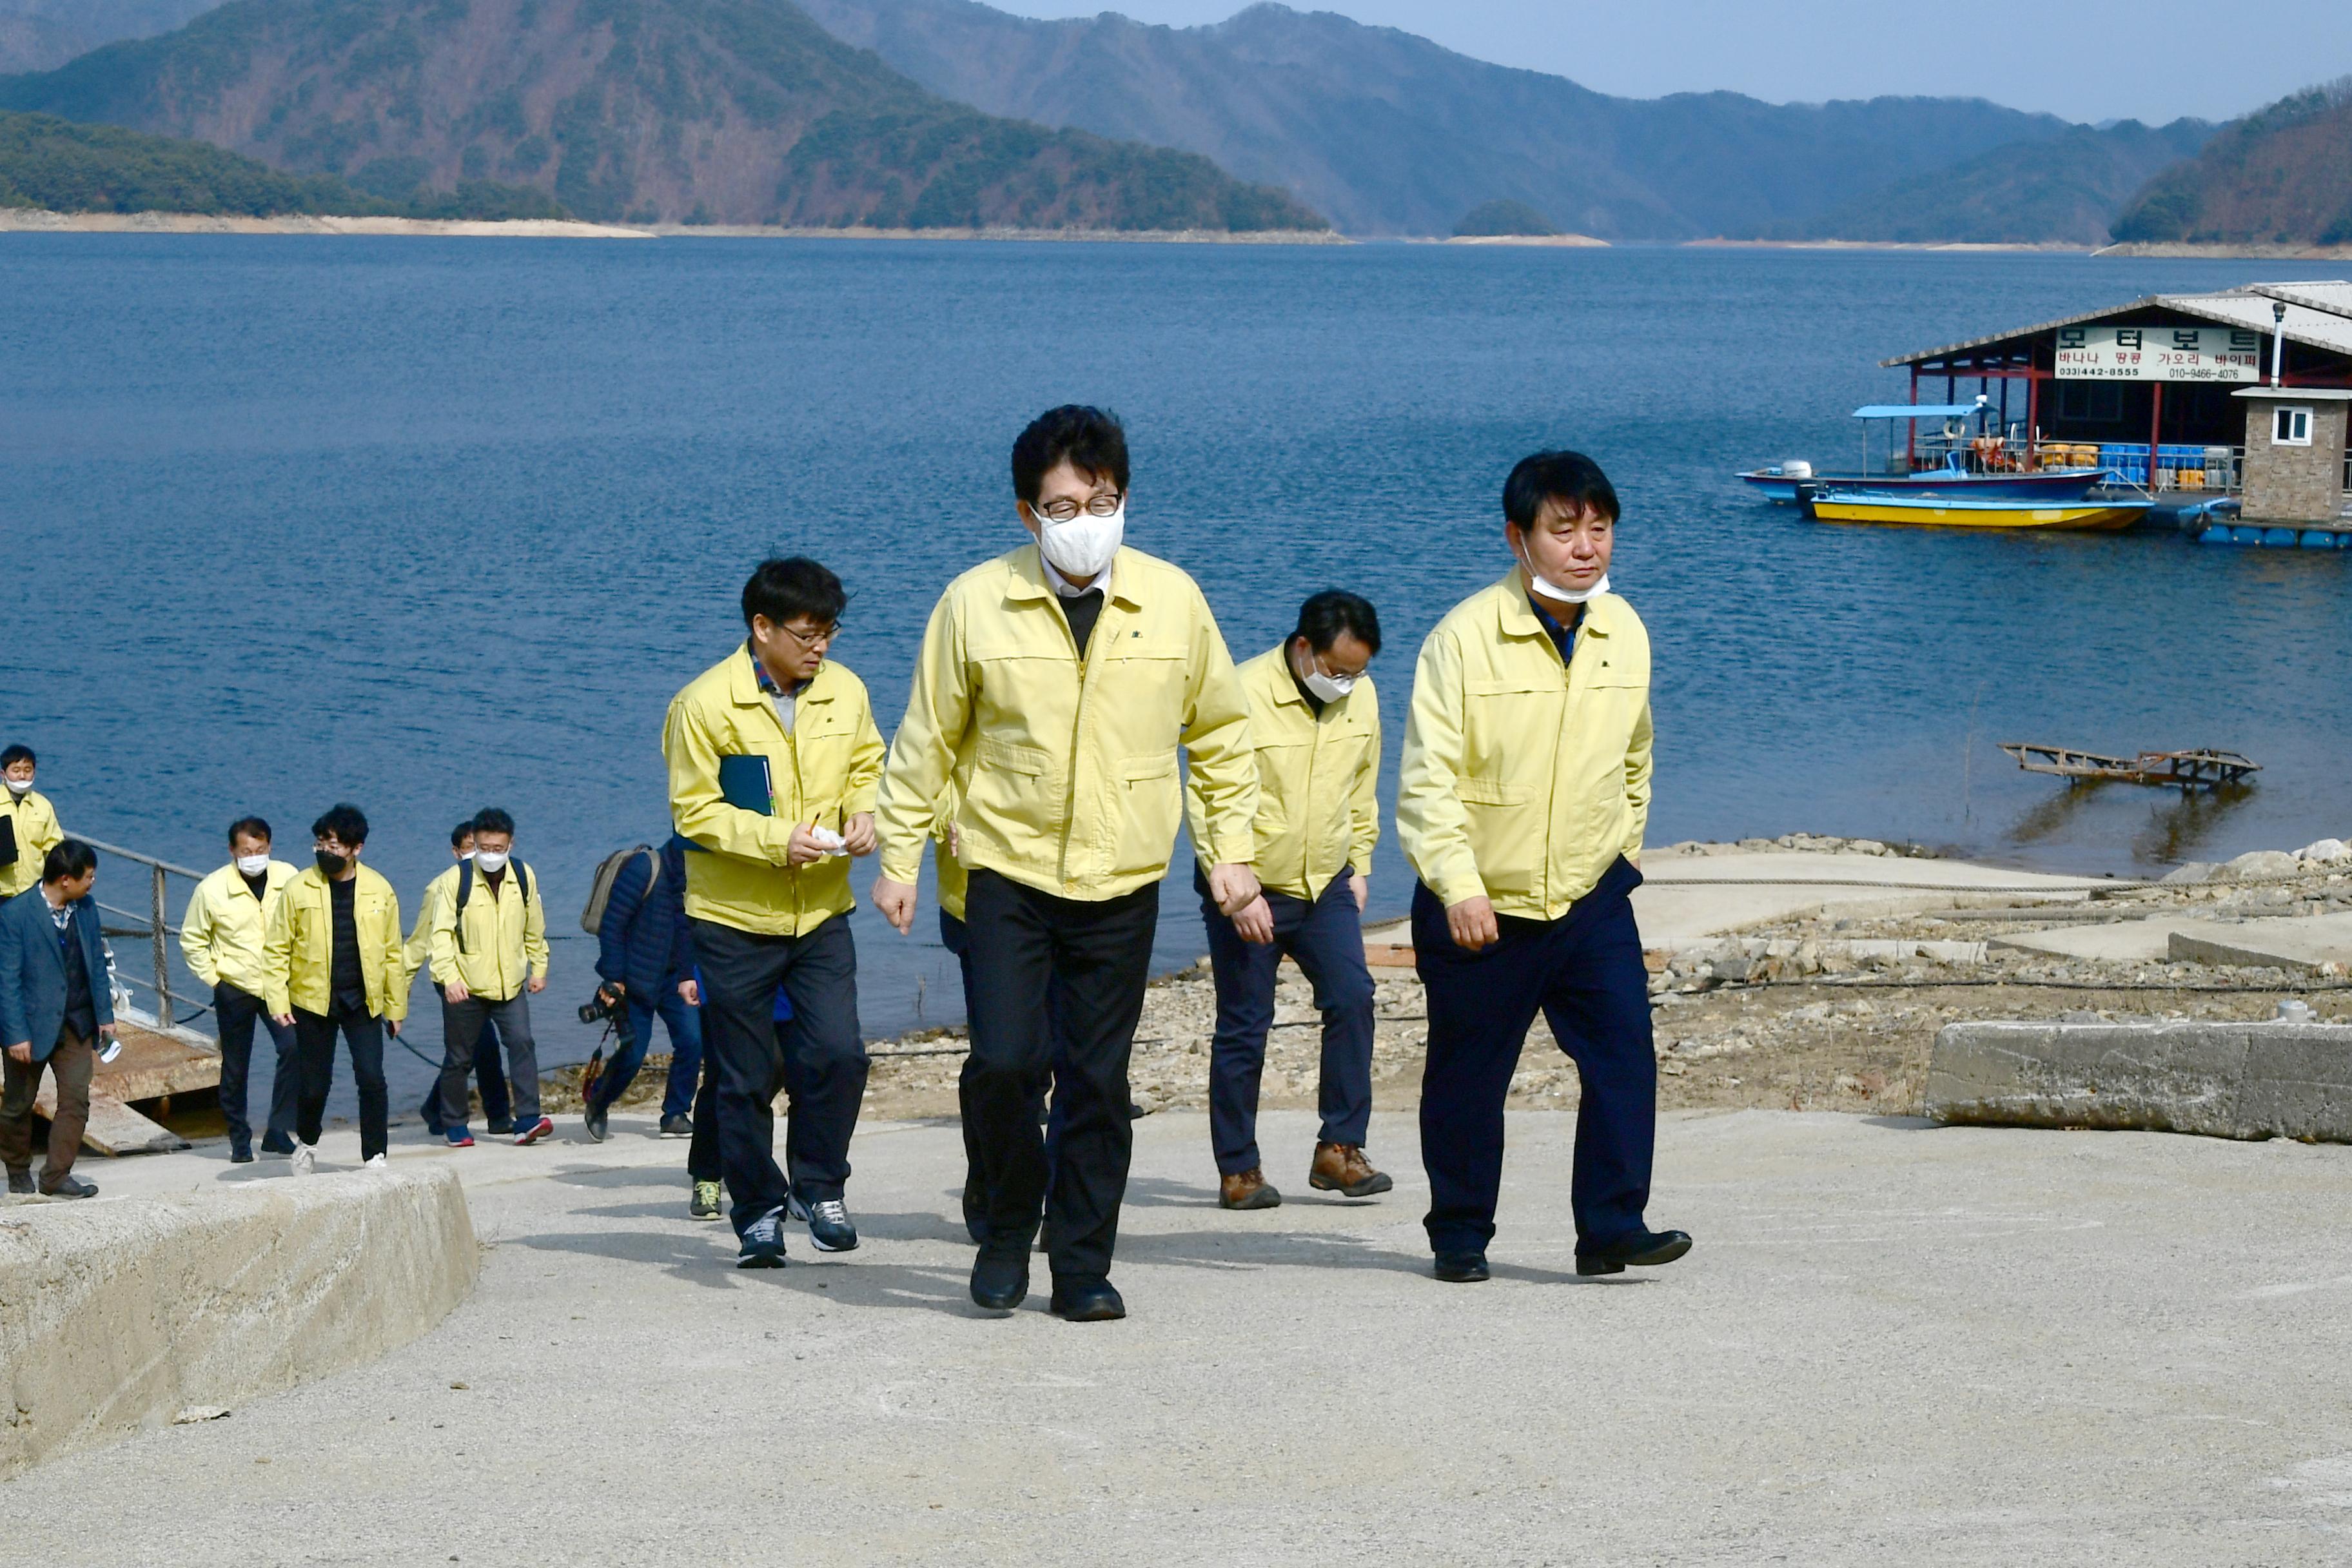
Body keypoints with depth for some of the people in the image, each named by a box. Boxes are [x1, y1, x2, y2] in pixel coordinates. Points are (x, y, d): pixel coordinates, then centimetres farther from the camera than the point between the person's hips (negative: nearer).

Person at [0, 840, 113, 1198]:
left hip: (77, 1023, 4)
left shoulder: (85, 909, 2)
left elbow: (97, 964, 12)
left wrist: (105, 1014, 10)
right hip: (32, 1024, -4)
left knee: (76, 1099, -6)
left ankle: (56, 1177, -1)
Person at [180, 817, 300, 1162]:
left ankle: (278, 1131, -10)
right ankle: (239, 1140, 21)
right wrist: (213, 977, -1)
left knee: (294, 1049, -19)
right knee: (235, 1068, 6)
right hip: (235, 988, -1)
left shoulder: (288, 879, -3)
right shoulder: (212, 890, -7)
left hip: (280, 986, 1)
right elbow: (192, 940, 6)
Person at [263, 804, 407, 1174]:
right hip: (312, 1001, -1)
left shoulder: (379, 890, 1)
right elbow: (276, 949, -1)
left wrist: (396, 1007, 8)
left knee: (372, 1080, -11)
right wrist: (278, 1000, -10)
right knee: (315, 1084, 7)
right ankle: (306, 1144, 35)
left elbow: (392, 953, 7)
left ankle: (375, 1158, 0)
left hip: (363, 1002, 1)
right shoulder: (299, 889, -4)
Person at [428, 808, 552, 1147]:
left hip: (511, 983, 2)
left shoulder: (524, 877, 2)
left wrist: (539, 968, 18)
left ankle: (527, 1120, -18)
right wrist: (449, 976, -23)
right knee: (459, 1056, 6)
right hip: (465, 986, -2)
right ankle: (454, 1125, 20)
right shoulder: (458, 878, -9)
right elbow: (441, 932, -12)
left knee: (522, 1043, -15)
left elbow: (534, 929, 16)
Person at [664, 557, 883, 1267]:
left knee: (838, 1053, -12)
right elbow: (694, 810, -11)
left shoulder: (845, 691, 2)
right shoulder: (705, 703, -12)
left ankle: (821, 1187, 8)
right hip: (734, 917, -3)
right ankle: (758, 1212, 18)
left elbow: (868, 768, 16)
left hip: (822, 914, 3)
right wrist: (777, 840, -21)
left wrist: (864, 812, -6)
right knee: (745, 1080, 4)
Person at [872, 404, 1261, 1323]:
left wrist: (1231, 852, 9)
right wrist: (898, 859, 4)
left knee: (1098, 1082, 4)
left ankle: (1082, 1265, 15)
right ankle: (1011, 1222, 14)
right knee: (1004, 1062, -11)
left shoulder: (1172, 600, 0)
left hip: (1123, 883, 1)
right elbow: (926, 741, 5)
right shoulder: (975, 603, -4)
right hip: (1008, 873, -1)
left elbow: (1222, 734, 12)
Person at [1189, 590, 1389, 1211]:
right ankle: (1238, 1170, 9)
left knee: (1353, 997, -13)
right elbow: (1207, 803, -15)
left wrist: (1360, 866, 14)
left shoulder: (1361, 698, 2)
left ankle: (1340, 1148, -6)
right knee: (1244, 1026, 0)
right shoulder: (1242, 694, -17)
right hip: (1247, 890, -4)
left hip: (1326, 886, 5)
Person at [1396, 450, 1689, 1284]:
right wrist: (1458, 884, -25)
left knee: (1625, 1054, -11)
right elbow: (1427, 777, -15)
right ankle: (1460, 1232, 22)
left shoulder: (1625, 633, 3)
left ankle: (1612, 1224, -6)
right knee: (1467, 1080, 7)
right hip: (1482, 908, -3)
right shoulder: (1464, 638, -13)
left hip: (1592, 899, 3)